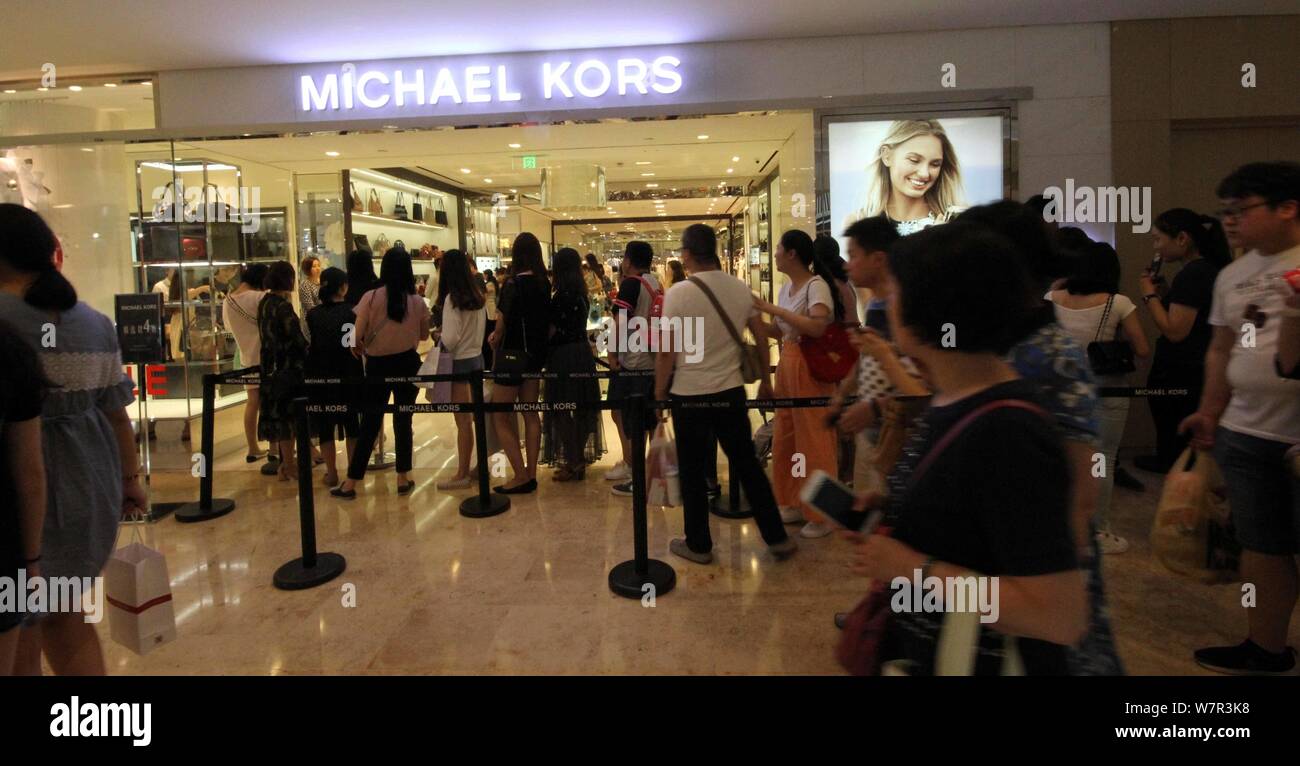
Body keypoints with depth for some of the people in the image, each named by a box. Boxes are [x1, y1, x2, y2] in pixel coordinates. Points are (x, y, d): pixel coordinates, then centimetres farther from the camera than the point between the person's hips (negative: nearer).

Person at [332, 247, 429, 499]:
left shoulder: (370, 297, -12)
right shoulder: (417, 301, -6)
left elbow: (356, 336, -11)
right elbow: (424, 334, 8)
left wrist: (360, 349, 9)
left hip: (378, 365, -1)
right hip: (408, 364, 1)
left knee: (370, 424, 6)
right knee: (403, 421, 11)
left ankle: (350, 483, 12)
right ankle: (403, 479, 16)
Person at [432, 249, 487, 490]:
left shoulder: (452, 298, -15)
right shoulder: (477, 296, 6)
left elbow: (450, 338, -18)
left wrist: (439, 339, 0)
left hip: (460, 361, -7)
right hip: (477, 357, 8)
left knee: (463, 420, -3)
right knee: (475, 416, 14)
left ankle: (462, 474, 3)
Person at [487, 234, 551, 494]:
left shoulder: (513, 284, -17)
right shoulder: (544, 283, 2)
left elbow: (503, 324, -15)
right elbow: (547, 320, 8)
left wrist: (494, 342, 3)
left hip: (513, 354, -7)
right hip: (536, 353, 7)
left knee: (501, 417, 3)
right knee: (530, 414, 13)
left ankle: (521, 476, 1)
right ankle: (531, 473, 18)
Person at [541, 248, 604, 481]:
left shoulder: (562, 295, -15)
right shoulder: (583, 293, 8)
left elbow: (552, 330, -14)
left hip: (563, 355, -8)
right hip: (582, 351, 8)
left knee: (562, 410, 0)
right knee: (581, 408, 13)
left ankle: (573, 463, 4)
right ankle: (580, 458, 23)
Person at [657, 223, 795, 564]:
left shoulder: (677, 293, -13)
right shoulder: (741, 288, 1)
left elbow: (667, 353, -12)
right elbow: (761, 338, 6)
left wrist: (659, 393, 1)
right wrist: (765, 380, 19)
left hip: (689, 395, -4)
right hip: (731, 392, 4)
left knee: (692, 472, 10)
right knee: (748, 465, 15)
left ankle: (699, 545, 21)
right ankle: (777, 538, 22)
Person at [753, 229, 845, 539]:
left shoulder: (816, 285, -13)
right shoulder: (787, 288, 12)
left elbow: (817, 327, -29)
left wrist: (773, 308, -25)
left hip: (812, 368, -9)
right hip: (787, 365, 9)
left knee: (813, 441, 0)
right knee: (785, 440, 13)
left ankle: (821, 516, 13)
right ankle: (795, 504, 27)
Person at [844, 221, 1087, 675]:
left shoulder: (1005, 433, -27)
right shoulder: (954, 401, 0)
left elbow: (1061, 616, -27)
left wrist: (913, 567, -24)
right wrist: (891, 511, -1)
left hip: (982, 662, -8)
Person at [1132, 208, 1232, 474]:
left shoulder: (1191, 274, -20)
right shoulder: (1210, 269, 10)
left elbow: (1175, 331, -23)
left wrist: (1150, 294, -14)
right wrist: (1164, 291, 8)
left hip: (1177, 377, -10)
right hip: (1198, 372, 10)